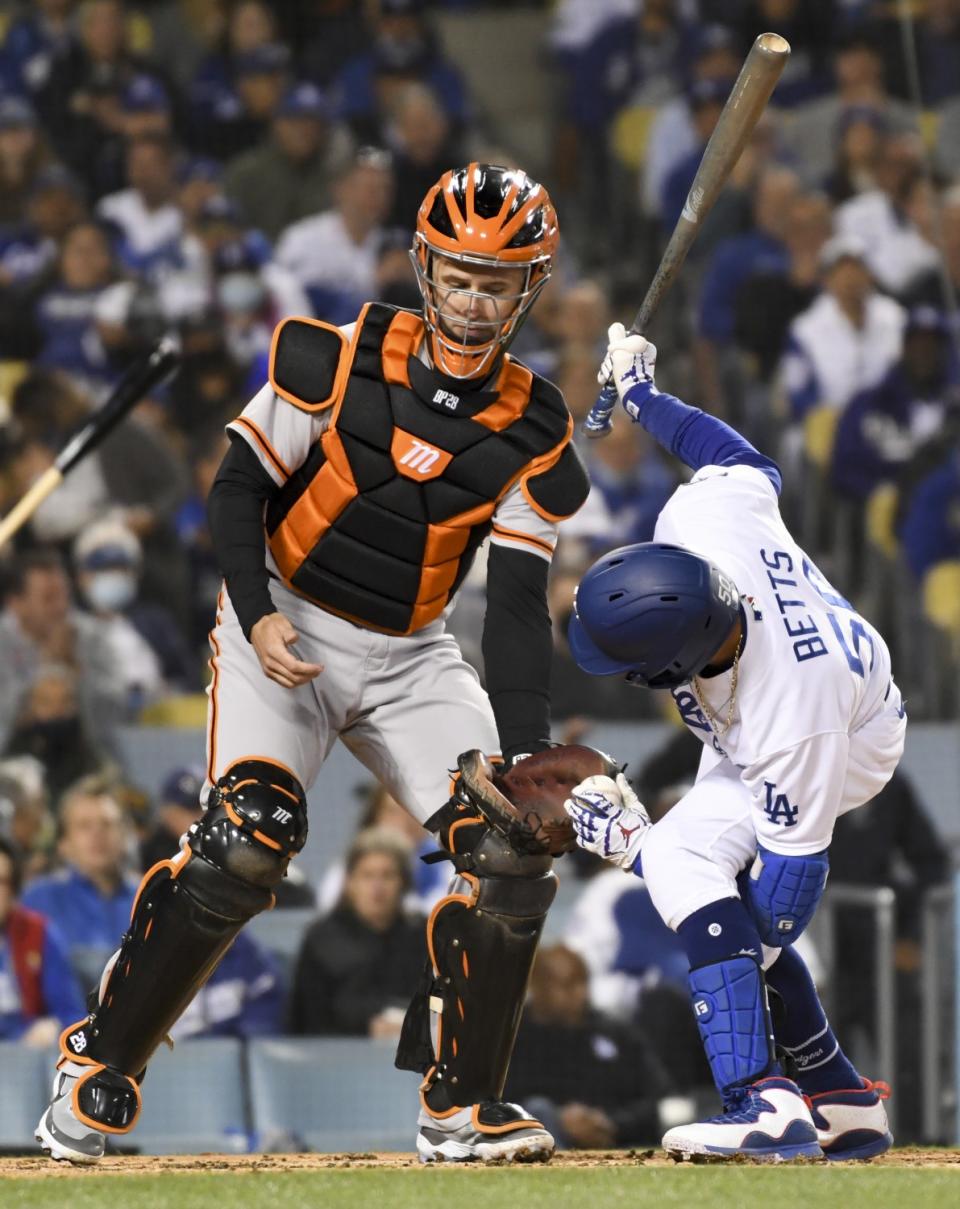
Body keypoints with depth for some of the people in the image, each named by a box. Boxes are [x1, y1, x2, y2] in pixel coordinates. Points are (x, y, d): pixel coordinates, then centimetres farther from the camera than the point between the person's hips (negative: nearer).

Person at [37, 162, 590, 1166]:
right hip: (284, 635, -4)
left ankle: (461, 1106, 3)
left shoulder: (533, 434, -4)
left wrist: (525, 758, -19)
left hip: (411, 659, 4)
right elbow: (237, 489, -7)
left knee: (515, 851, -12)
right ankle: (98, 1068, -13)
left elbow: (517, 607, -7)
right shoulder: (338, 363, -11)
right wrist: (257, 618, -23)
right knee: (246, 843, -26)